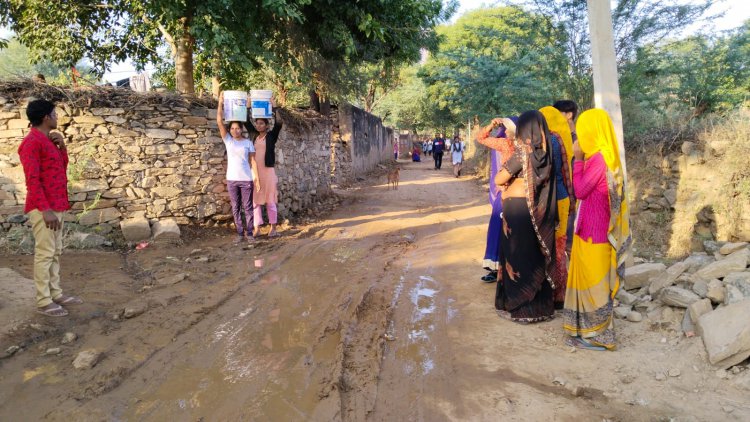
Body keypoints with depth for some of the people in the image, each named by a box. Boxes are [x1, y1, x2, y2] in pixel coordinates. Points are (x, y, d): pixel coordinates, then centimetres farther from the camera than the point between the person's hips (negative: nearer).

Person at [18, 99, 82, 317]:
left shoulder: (48, 141, 14)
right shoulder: (32, 142, -15)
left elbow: (62, 167, 20)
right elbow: (33, 180, -19)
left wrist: (62, 146, 6)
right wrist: (45, 209, -22)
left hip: (57, 206, 9)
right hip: (43, 208, -9)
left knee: (55, 252, 14)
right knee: (44, 253, -4)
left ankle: (55, 293, 23)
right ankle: (43, 302, 3)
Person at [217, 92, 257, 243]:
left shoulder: (248, 142, 2)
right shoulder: (228, 140, 4)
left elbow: (253, 160, 1)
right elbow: (219, 121, -4)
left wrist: (257, 177, -5)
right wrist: (220, 103, -7)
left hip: (246, 179, -2)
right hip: (232, 179, 2)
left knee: (247, 207, 4)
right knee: (236, 208, 6)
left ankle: (249, 233, 12)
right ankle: (240, 233, 13)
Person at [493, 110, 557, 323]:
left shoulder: (523, 152, -15)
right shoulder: (546, 150, 3)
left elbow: (498, 180, -12)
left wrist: (506, 171, 7)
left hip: (518, 208, -6)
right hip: (539, 210, 6)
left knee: (518, 256, 4)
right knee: (537, 254, 15)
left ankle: (520, 307, 12)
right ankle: (540, 304, 25)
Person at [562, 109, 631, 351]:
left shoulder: (598, 158, -20)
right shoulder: (607, 156, 8)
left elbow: (580, 190, -15)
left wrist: (578, 159, -11)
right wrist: (582, 158, 8)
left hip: (593, 230, -9)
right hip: (595, 227, 9)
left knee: (593, 280, 0)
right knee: (594, 279, 18)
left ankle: (597, 334, 11)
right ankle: (592, 327, 30)